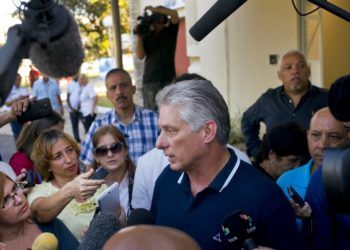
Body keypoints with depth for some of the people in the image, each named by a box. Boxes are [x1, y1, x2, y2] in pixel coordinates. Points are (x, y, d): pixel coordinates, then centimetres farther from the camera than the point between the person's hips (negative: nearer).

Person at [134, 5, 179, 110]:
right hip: (150, 80, 1)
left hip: (168, 79, -1)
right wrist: (139, 37, -6)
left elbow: (174, 14, -8)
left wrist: (154, 9, -11)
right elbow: (140, 55, 2)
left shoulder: (170, 31, 9)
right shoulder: (146, 36, 11)